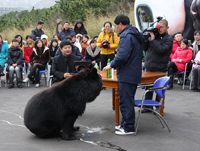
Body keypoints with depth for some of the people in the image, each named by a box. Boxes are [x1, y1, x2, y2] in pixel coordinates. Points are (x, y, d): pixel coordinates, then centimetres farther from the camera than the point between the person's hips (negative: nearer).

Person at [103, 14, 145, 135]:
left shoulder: (126, 36, -16)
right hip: (134, 73, 10)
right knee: (127, 100, 17)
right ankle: (125, 124, 27)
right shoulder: (136, 35, 16)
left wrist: (112, 65, -11)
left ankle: (128, 128, 3)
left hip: (127, 75, -10)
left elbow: (122, 56, -26)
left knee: (126, 101, -4)